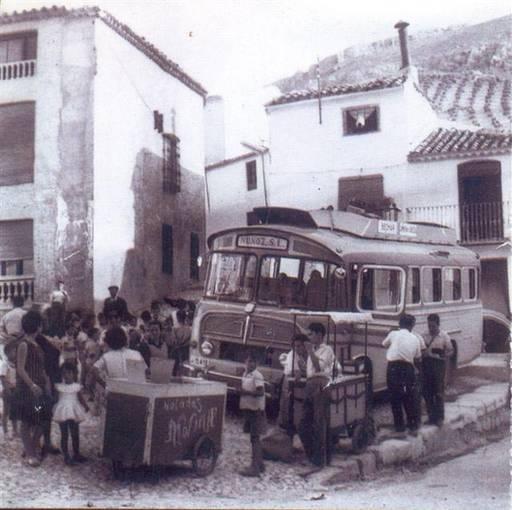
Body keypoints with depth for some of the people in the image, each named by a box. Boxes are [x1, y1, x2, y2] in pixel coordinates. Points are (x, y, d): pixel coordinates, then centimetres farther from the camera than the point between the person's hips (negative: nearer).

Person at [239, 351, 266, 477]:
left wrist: (246, 392, -24)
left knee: (254, 438, -7)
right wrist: (241, 391, 6)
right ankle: (259, 464, 25)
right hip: (248, 408, 9)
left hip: (255, 410, -9)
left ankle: (254, 467, -5)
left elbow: (261, 392, -23)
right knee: (254, 438, 15)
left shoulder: (257, 375, -14)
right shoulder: (245, 374, 13)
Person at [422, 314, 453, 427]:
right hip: (426, 363, 4)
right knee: (427, 392, 6)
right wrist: (423, 353, -6)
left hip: (438, 363, -4)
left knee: (438, 392, -1)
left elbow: (451, 350, 1)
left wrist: (445, 355, -18)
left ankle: (439, 417, 8)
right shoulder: (425, 336, 10)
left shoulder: (444, 336, -1)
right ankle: (431, 416, 17)